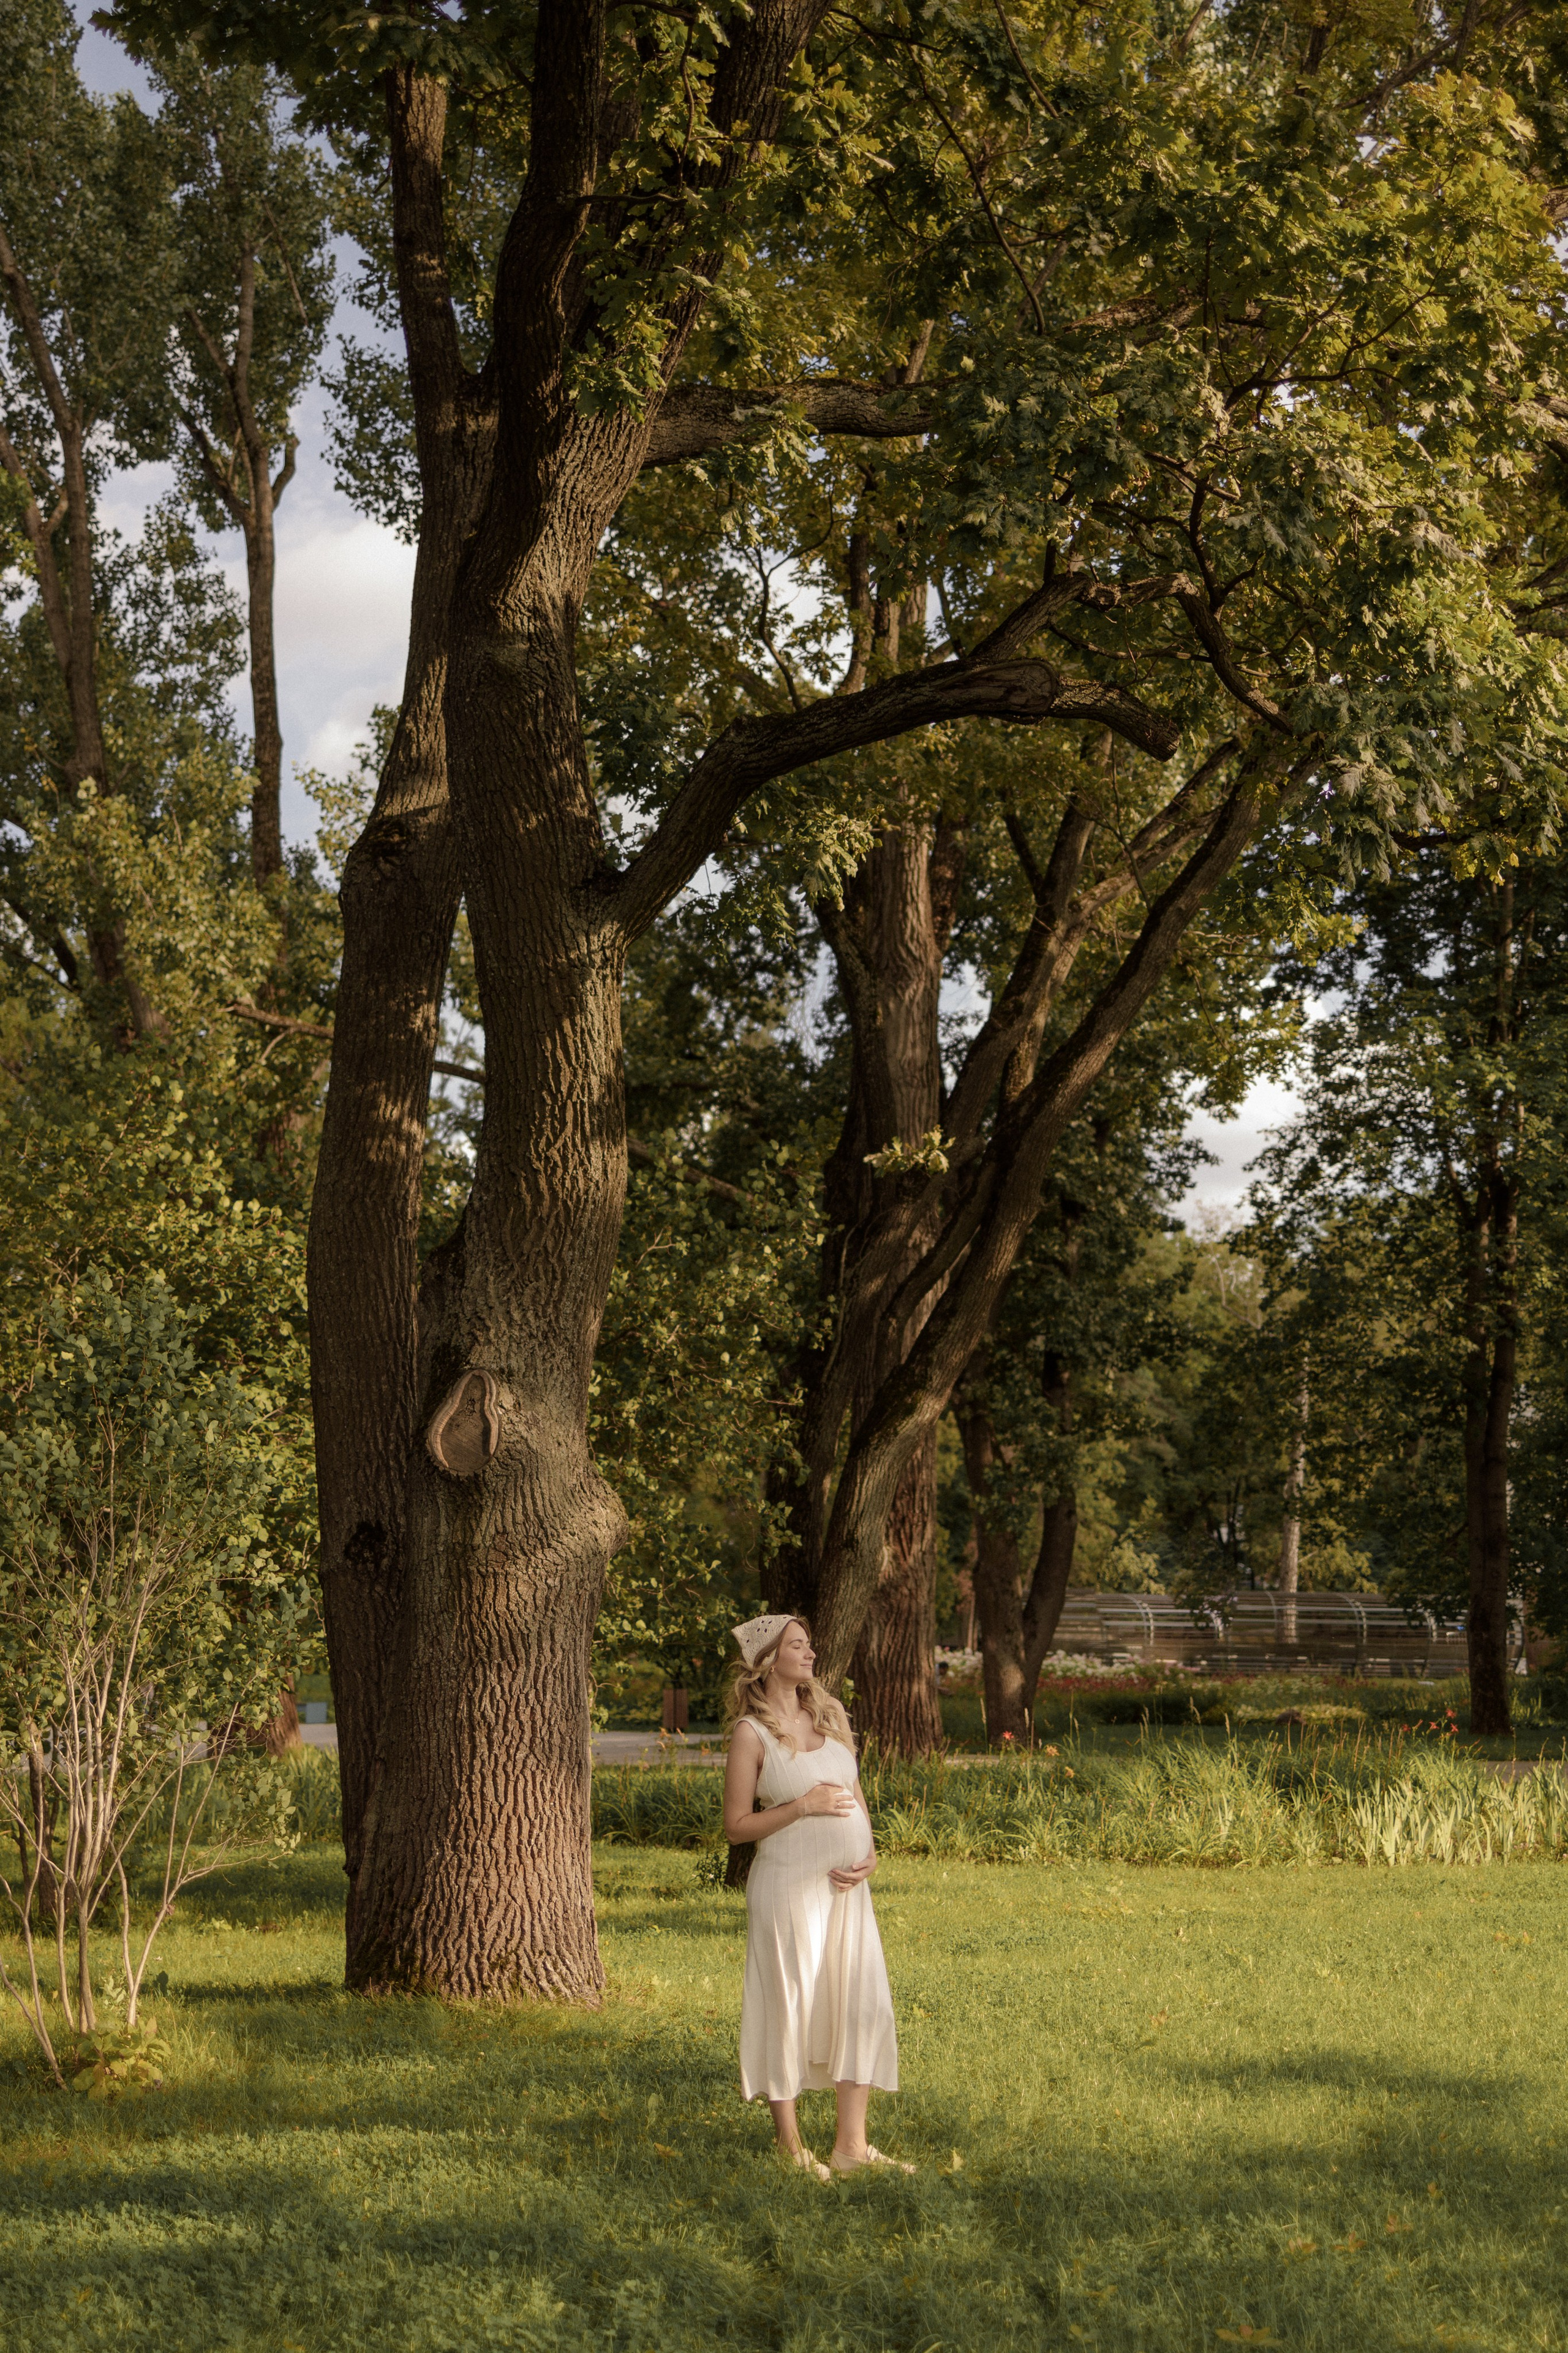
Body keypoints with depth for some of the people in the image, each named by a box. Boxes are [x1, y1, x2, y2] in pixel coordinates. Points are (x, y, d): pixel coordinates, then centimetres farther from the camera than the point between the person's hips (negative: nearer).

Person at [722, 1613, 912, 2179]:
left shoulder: (831, 1714, 10)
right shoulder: (751, 1733, -8)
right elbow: (736, 1827, -9)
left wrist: (869, 1854, 2)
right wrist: (804, 1806, -17)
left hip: (845, 1885, 6)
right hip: (788, 1885, -6)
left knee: (863, 2003, 4)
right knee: (789, 2006, 2)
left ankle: (851, 2145, 13)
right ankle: (791, 2147, 14)